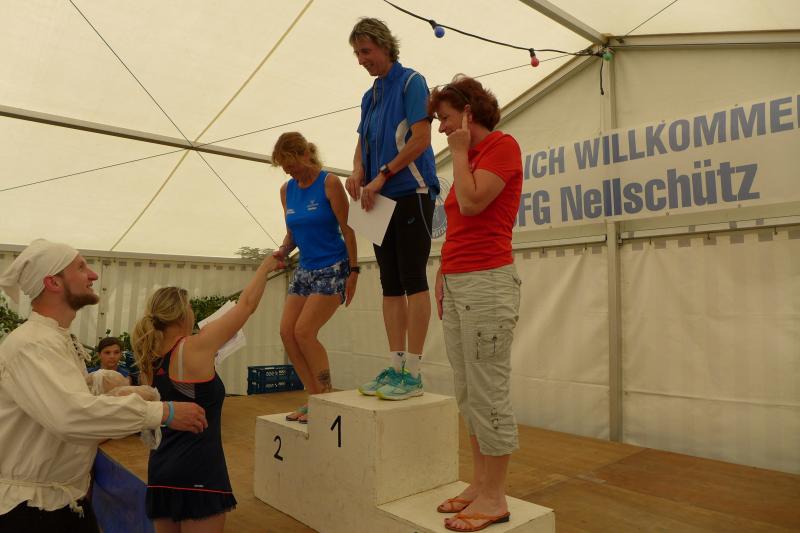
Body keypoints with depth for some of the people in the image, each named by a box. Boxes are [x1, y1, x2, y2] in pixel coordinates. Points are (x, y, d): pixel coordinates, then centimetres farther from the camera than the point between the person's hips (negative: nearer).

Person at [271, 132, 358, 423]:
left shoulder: (329, 183, -11)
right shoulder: (286, 190, 8)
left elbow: (347, 229, -11)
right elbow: (292, 232, 15)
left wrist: (353, 271, -12)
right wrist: (282, 251, -6)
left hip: (332, 268, -7)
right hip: (305, 269, 7)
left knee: (304, 331, -14)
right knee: (287, 331, -1)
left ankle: (327, 397, 3)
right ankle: (316, 398, 10)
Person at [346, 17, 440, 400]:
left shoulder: (411, 82, -2)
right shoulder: (369, 96, 21)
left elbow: (420, 139, -12)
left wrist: (382, 176, -14)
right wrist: (357, 173, -1)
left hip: (411, 192, -8)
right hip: (381, 198, 8)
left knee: (413, 280, -8)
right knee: (391, 284, 6)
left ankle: (412, 372, -3)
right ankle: (396, 365, 12)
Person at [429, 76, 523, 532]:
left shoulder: (503, 145, -3)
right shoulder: (472, 156, 21)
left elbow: (471, 203, -17)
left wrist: (460, 150, -4)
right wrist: (443, 277, 14)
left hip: (487, 281, -9)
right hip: (457, 283, 9)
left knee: (488, 391, -4)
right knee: (468, 393, 11)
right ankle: (481, 483, 23)